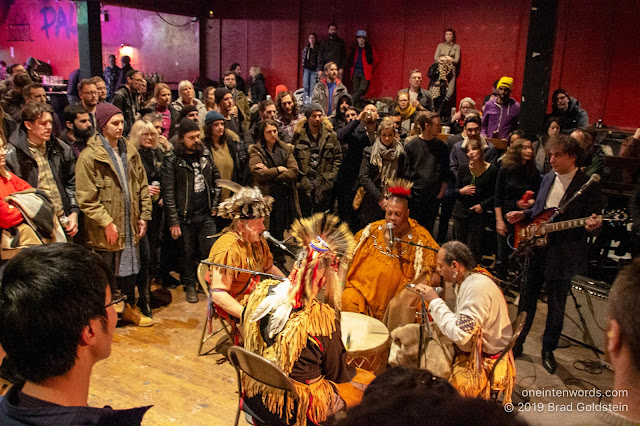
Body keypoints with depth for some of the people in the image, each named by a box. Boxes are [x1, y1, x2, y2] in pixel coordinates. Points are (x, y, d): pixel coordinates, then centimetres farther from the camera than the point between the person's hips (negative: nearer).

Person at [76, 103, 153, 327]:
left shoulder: (130, 151, 7)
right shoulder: (89, 156, -13)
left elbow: (142, 185, 12)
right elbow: (86, 198, -14)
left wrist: (144, 215, 7)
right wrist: (106, 222, -16)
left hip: (129, 223, 6)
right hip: (105, 229, -5)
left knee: (130, 267, 17)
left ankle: (130, 308, 35)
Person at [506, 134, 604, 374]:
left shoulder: (589, 185, -9)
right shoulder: (548, 179, 9)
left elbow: (593, 222, -7)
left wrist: (592, 225, -29)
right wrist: (523, 215, 2)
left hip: (562, 256, -5)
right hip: (535, 249, 5)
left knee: (556, 307, 8)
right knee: (526, 300, 14)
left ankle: (548, 350, 27)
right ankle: (517, 343, 30)